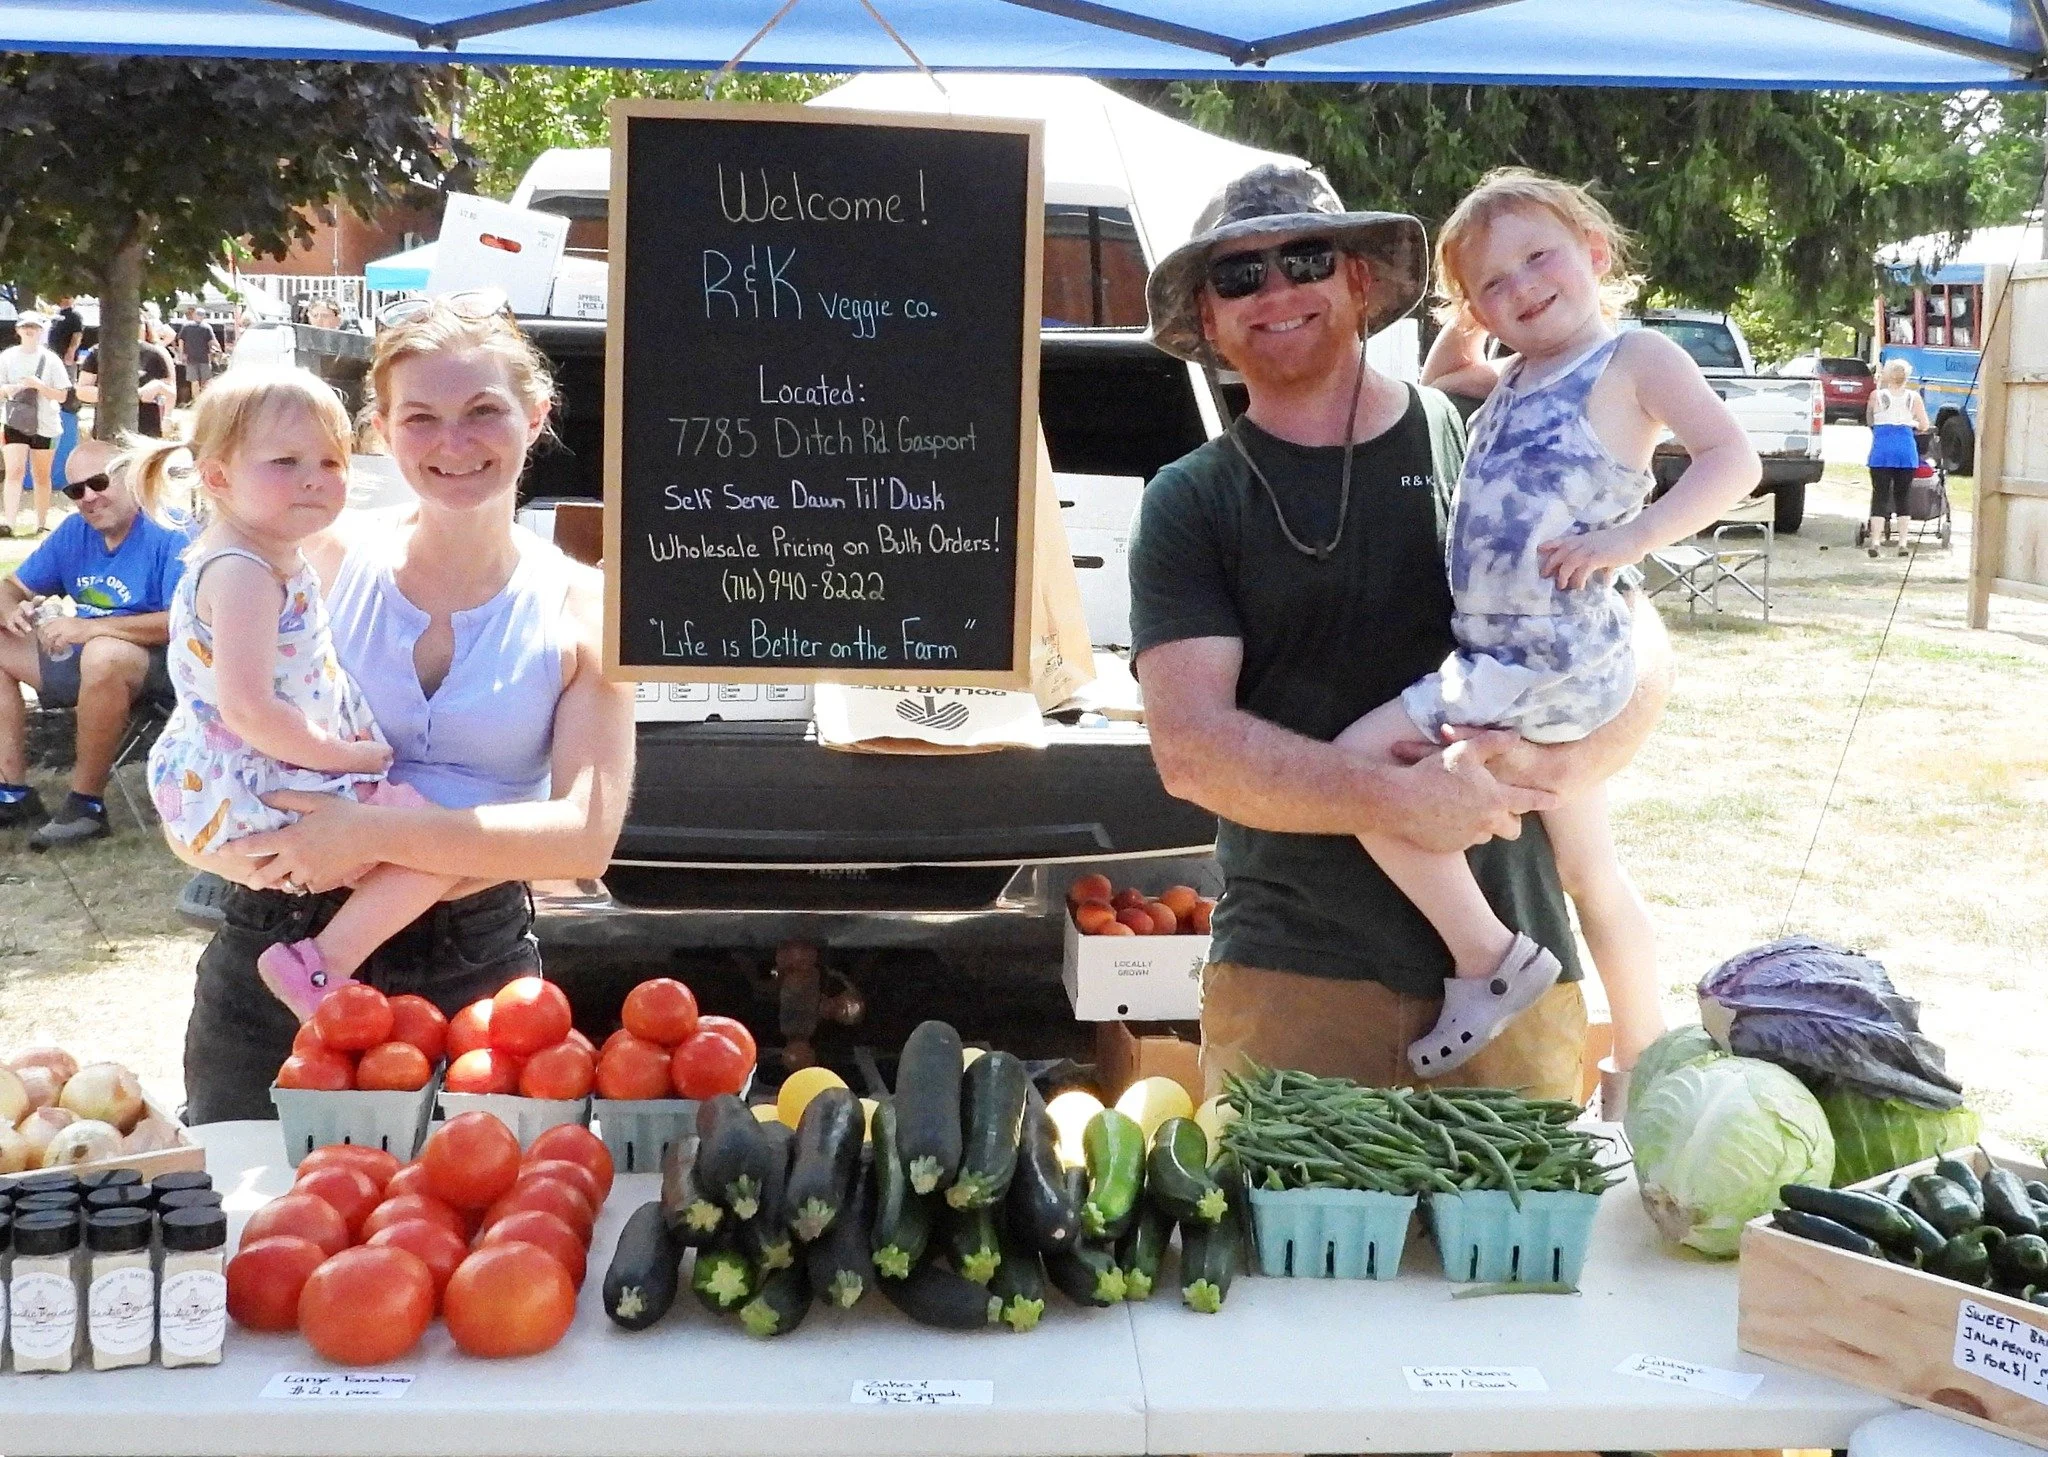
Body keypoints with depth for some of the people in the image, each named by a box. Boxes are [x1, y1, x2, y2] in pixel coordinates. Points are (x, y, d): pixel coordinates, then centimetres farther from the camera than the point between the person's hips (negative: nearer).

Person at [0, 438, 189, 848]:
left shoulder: (168, 536, -17)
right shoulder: (73, 532, 5)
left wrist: (88, 628, -31)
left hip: (155, 667, -9)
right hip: (82, 660, 9)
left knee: (104, 653, -38)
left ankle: (86, 803, -24)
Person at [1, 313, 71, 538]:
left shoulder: (51, 360, 0)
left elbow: (62, 395, -1)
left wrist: (39, 385, -16)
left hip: (44, 426, 0)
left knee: (41, 475, 8)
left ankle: (42, 523, 16)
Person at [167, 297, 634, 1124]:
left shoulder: (581, 609, -2)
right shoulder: (320, 560, -2)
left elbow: (586, 835, -13)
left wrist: (377, 833, -22)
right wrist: (272, 857, -20)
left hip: (472, 975, 0)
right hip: (272, 963, 1)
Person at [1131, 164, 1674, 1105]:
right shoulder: (1190, 504, 4)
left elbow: (1639, 646, 6)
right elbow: (1188, 746, -7)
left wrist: (1563, 765, -15)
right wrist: (1397, 799, -19)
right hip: (1294, 973, -1)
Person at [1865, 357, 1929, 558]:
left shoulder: (1877, 396, -1)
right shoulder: (1913, 397, 4)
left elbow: (1869, 419, 9)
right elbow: (1924, 426, 4)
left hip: (1882, 449, -2)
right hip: (1907, 449, 2)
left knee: (1880, 495, 0)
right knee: (1902, 497, 9)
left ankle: (1875, 540, -8)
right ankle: (1902, 543, 7)